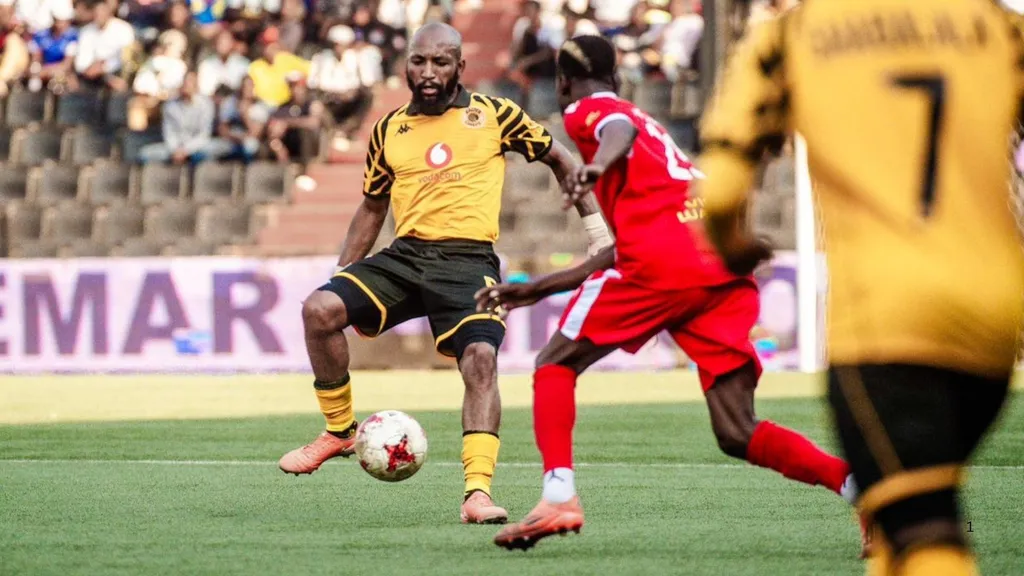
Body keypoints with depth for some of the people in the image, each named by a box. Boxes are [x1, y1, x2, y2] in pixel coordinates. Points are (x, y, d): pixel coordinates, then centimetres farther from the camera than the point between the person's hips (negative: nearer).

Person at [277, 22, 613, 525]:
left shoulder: (493, 115, 5)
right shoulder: (388, 130, 15)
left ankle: (478, 490, -26)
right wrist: (342, 275, 20)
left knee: (481, 360, -26)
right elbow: (372, 208, 25)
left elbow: (557, 158, 15)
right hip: (404, 255, 3)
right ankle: (340, 431, 0)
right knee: (319, 309, -18)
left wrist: (595, 224, 7)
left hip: (468, 261, -3)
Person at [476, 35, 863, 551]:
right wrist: (535, 289, 44)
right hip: (727, 271, 7)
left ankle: (559, 496, -6)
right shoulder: (648, 124, 38)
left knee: (555, 366, 12)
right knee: (739, 435, 3)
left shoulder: (585, 111, 15)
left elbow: (621, 131, -13)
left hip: (661, 266, -7)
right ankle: (856, 482, -18)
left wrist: (597, 164, -35)